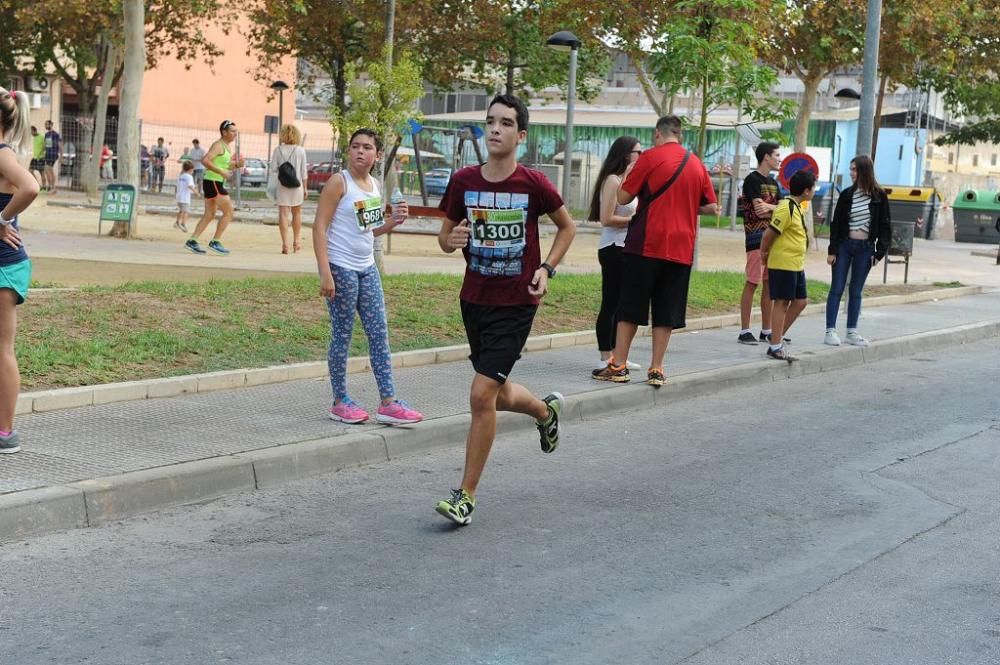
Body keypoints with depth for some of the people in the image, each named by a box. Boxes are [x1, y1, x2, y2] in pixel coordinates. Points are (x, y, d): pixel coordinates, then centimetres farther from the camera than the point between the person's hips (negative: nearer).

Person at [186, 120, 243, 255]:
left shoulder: (227, 146, 16)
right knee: (228, 212, -7)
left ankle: (192, 241, 10)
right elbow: (205, 160, -24)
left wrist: (236, 165, 8)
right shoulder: (218, 145, -13)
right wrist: (221, 172, -26)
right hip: (213, 182, -10)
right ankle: (215, 242, -4)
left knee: (209, 215, 11)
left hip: (217, 183, 10)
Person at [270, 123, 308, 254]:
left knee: (283, 213, 0)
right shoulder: (300, 150, -3)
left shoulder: (278, 150, -3)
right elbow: (303, 172, -1)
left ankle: (285, 243, -7)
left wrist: (273, 186, 6)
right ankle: (296, 241, 26)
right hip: (296, 185, 1)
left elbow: (273, 170, -3)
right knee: (297, 213, 17)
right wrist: (305, 188, 7)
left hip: (281, 185, -1)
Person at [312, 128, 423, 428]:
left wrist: (392, 222, 0)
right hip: (341, 268, -7)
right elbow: (319, 226, -14)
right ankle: (340, 402, 12)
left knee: (379, 334, 4)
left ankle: (388, 402, 7)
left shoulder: (375, 185, 11)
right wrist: (325, 273, -20)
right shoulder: (339, 183, -9)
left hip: (367, 268, 7)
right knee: (342, 335, 1)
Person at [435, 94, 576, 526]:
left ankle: (466, 495, -1)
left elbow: (567, 227, 7)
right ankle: (547, 410, 53)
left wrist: (547, 268, -6)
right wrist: (451, 240, -14)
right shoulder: (463, 181, -2)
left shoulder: (533, 184, -10)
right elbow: (445, 235, 9)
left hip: (516, 304, -5)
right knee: (499, 396, 18)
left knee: (482, 395, -13)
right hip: (474, 300, 5)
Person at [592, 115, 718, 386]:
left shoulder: (650, 157, -5)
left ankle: (618, 366, 5)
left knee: (630, 307, 4)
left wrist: (627, 175, 15)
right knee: (666, 312, 8)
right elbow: (711, 207, 11)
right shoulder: (697, 164, 9)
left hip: (646, 245, -4)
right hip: (681, 249, 4)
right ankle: (656, 370, 7)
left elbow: (623, 197, -3)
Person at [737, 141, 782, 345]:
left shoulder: (773, 182, 18)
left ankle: (766, 331, 15)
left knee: (770, 283, 9)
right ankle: (744, 331, -4)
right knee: (752, 282, -7)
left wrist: (770, 207, -12)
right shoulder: (752, 179, -8)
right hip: (756, 237, -8)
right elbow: (760, 211, -16)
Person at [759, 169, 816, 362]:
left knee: (800, 301, 12)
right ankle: (775, 347, 1)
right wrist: (764, 253, -6)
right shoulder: (786, 208, -18)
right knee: (781, 302, -4)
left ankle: (778, 337, 20)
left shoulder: (797, 207, 14)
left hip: (796, 265, 9)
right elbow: (769, 233, -19)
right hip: (782, 264, -9)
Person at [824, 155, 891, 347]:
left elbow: (885, 226, 1)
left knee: (856, 291, 8)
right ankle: (830, 332, -1)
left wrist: (880, 252, -5)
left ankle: (851, 332, 14)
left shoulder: (879, 196, -1)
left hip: (865, 248, 0)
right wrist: (832, 250, -3)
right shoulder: (847, 195, 0)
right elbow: (836, 223, 2)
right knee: (837, 288, -1)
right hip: (844, 245, 0)